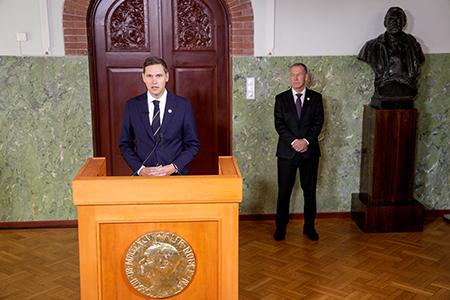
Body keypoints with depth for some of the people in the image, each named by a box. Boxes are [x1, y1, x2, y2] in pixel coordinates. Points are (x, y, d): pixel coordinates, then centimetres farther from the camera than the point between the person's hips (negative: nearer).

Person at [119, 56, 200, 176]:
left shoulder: (183, 105, 3)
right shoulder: (132, 106, 7)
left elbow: (193, 145, 7)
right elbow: (125, 145, 11)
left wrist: (173, 167, -6)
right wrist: (141, 169, -4)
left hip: (176, 176, -1)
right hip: (142, 176, 1)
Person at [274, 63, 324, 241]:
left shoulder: (316, 98, 6)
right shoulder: (281, 99, 5)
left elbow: (318, 122, -3)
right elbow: (279, 124, -4)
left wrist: (306, 141, -17)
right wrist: (293, 142, -16)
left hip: (310, 151, 1)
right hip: (287, 152, 0)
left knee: (310, 191, 8)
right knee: (284, 191, 4)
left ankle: (309, 226, 21)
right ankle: (281, 227, 17)